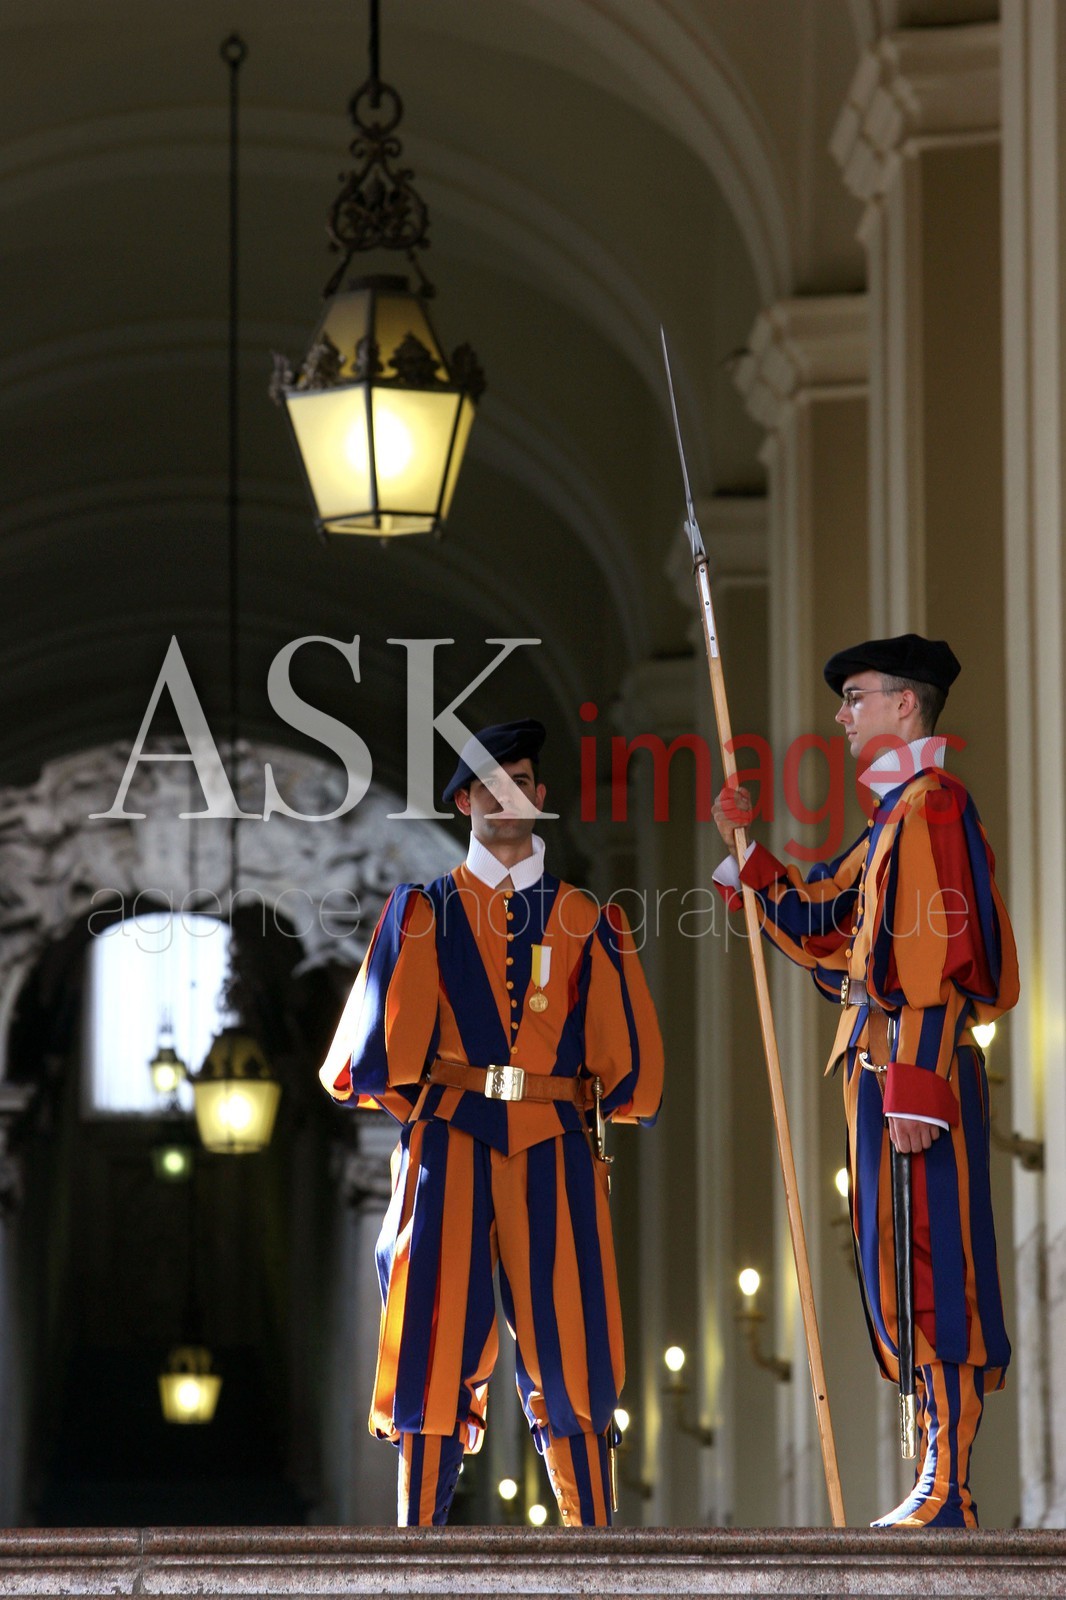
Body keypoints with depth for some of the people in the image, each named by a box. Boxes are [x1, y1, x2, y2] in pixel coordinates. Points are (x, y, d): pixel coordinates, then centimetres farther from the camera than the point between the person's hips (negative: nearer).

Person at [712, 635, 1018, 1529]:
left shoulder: (929, 801, -11)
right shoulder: (898, 813, 21)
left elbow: (937, 955, -19)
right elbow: (822, 925, 26)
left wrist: (915, 1085, -24)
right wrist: (746, 852, 19)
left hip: (916, 1066, -10)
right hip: (884, 1064, 10)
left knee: (929, 1273, -10)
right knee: (906, 1272, 11)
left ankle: (946, 1497, -10)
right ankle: (938, 1485, 15)